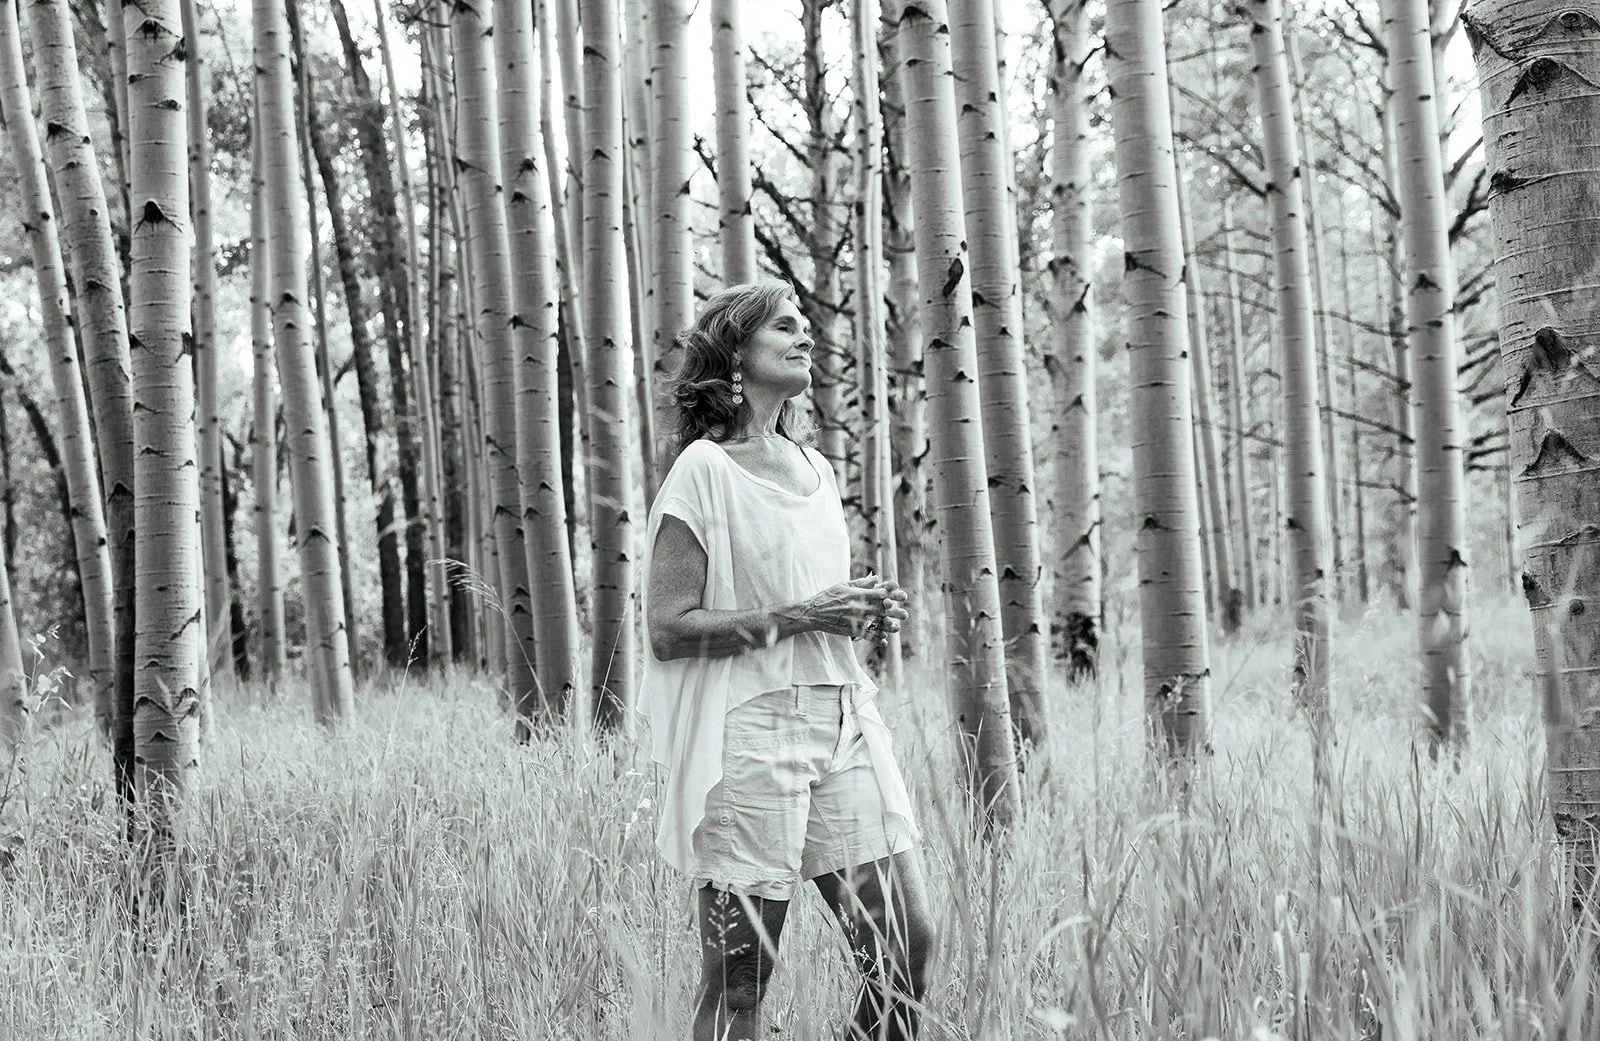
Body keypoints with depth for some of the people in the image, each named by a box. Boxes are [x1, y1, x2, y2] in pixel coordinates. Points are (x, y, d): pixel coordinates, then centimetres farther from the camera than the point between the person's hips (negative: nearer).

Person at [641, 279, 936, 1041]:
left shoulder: (814, 470, 17)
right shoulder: (704, 471, -5)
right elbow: (669, 629, -11)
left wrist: (868, 614, 7)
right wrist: (798, 616, -16)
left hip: (842, 719, 7)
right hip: (749, 730, -7)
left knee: (905, 943, 2)